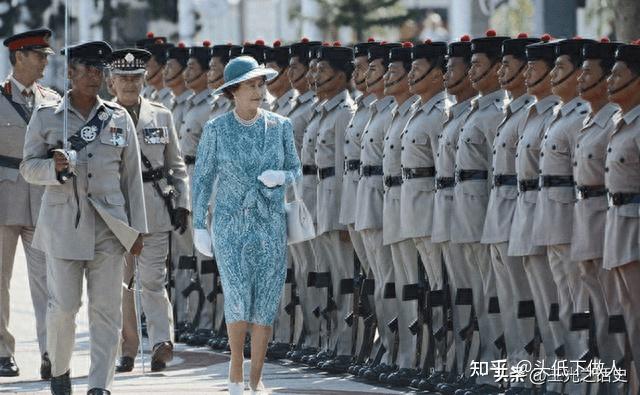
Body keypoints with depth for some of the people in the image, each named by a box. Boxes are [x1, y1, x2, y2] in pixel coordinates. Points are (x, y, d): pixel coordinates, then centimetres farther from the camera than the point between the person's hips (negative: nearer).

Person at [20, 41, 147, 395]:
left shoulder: (119, 119, 8)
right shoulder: (45, 117, 4)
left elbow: (132, 176, 11)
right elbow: (28, 167, 6)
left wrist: (137, 228, 7)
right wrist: (54, 167, -17)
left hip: (108, 224, 2)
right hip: (63, 222, -2)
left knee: (106, 307, -4)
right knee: (63, 305, -3)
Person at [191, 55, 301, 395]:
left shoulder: (280, 126, 1)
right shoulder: (216, 129, -3)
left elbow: (295, 170, 10)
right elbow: (203, 177, 2)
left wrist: (280, 177, -13)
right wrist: (199, 226, -2)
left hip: (270, 226, 2)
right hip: (230, 224, -2)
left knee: (265, 305, 0)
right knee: (238, 299, -15)